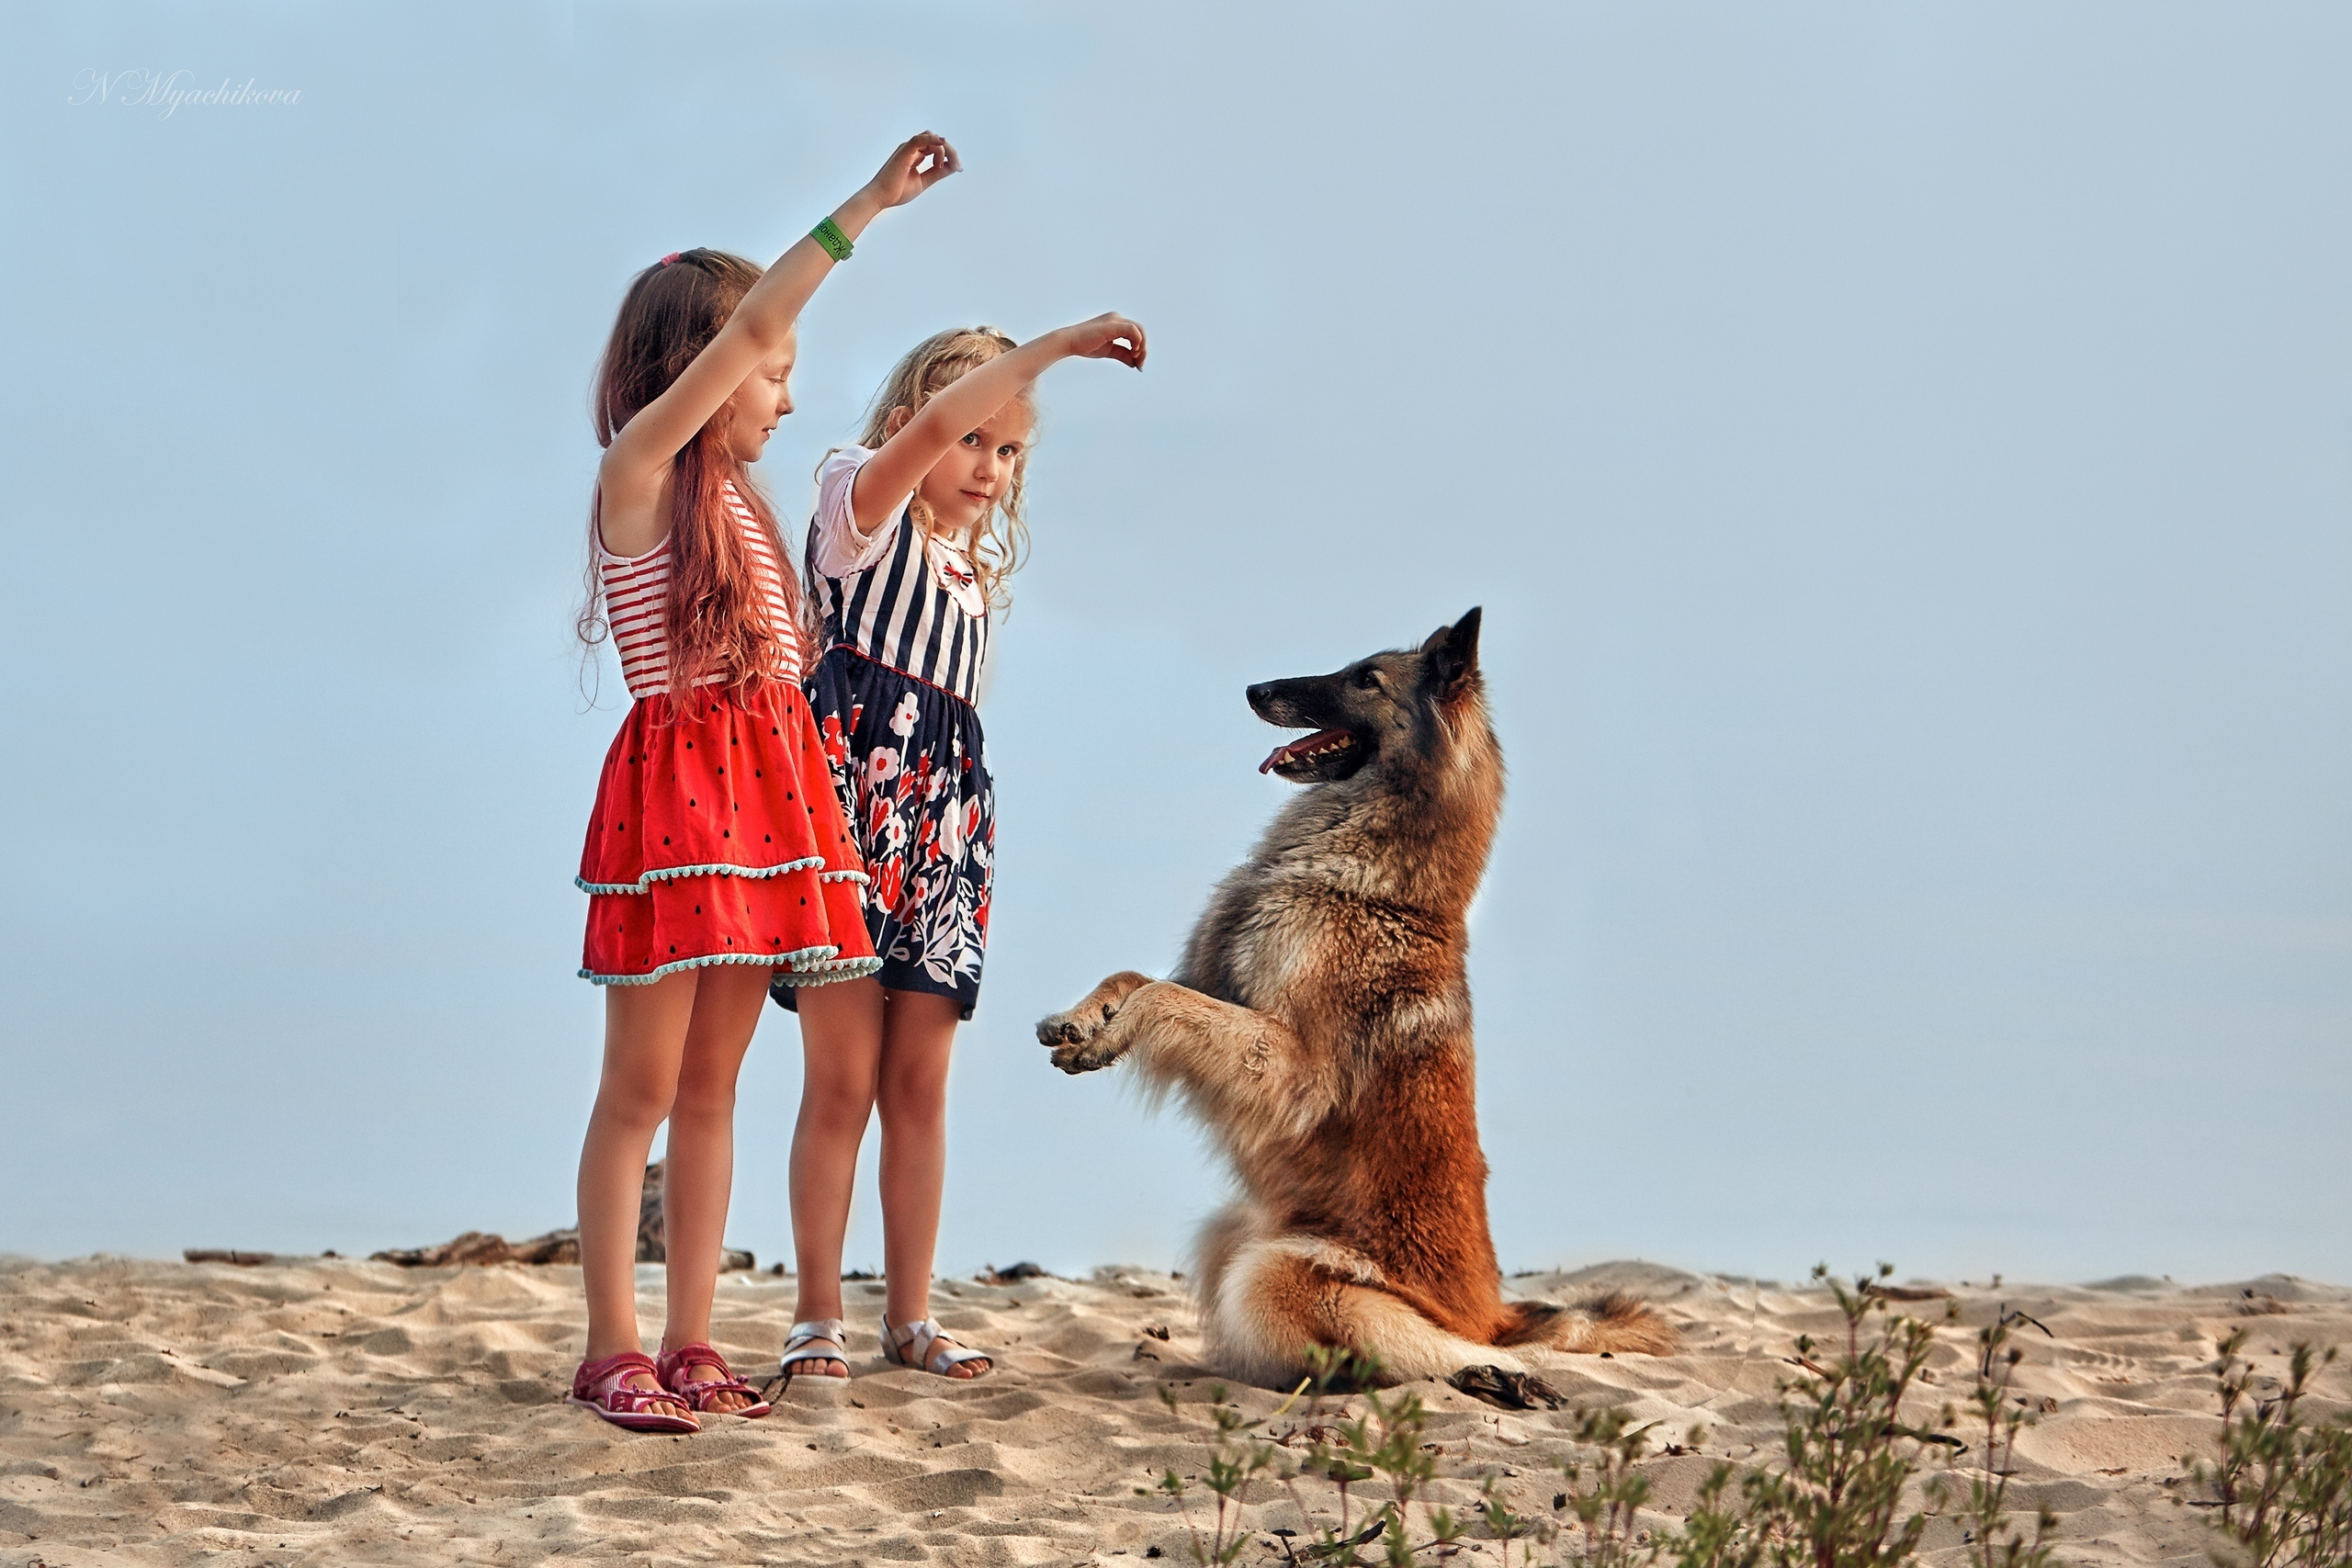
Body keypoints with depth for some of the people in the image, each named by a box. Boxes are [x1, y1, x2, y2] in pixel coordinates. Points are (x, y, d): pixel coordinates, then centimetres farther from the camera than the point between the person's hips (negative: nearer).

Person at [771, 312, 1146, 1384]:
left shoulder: (980, 556, 22)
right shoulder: (861, 505, -1)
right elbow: (931, 428, -21)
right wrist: (1054, 346, -23)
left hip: (944, 809, 6)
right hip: (850, 791, -6)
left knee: (919, 1082, 6)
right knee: (841, 1077, -5)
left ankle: (910, 1315, 11)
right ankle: (817, 1316, 1)